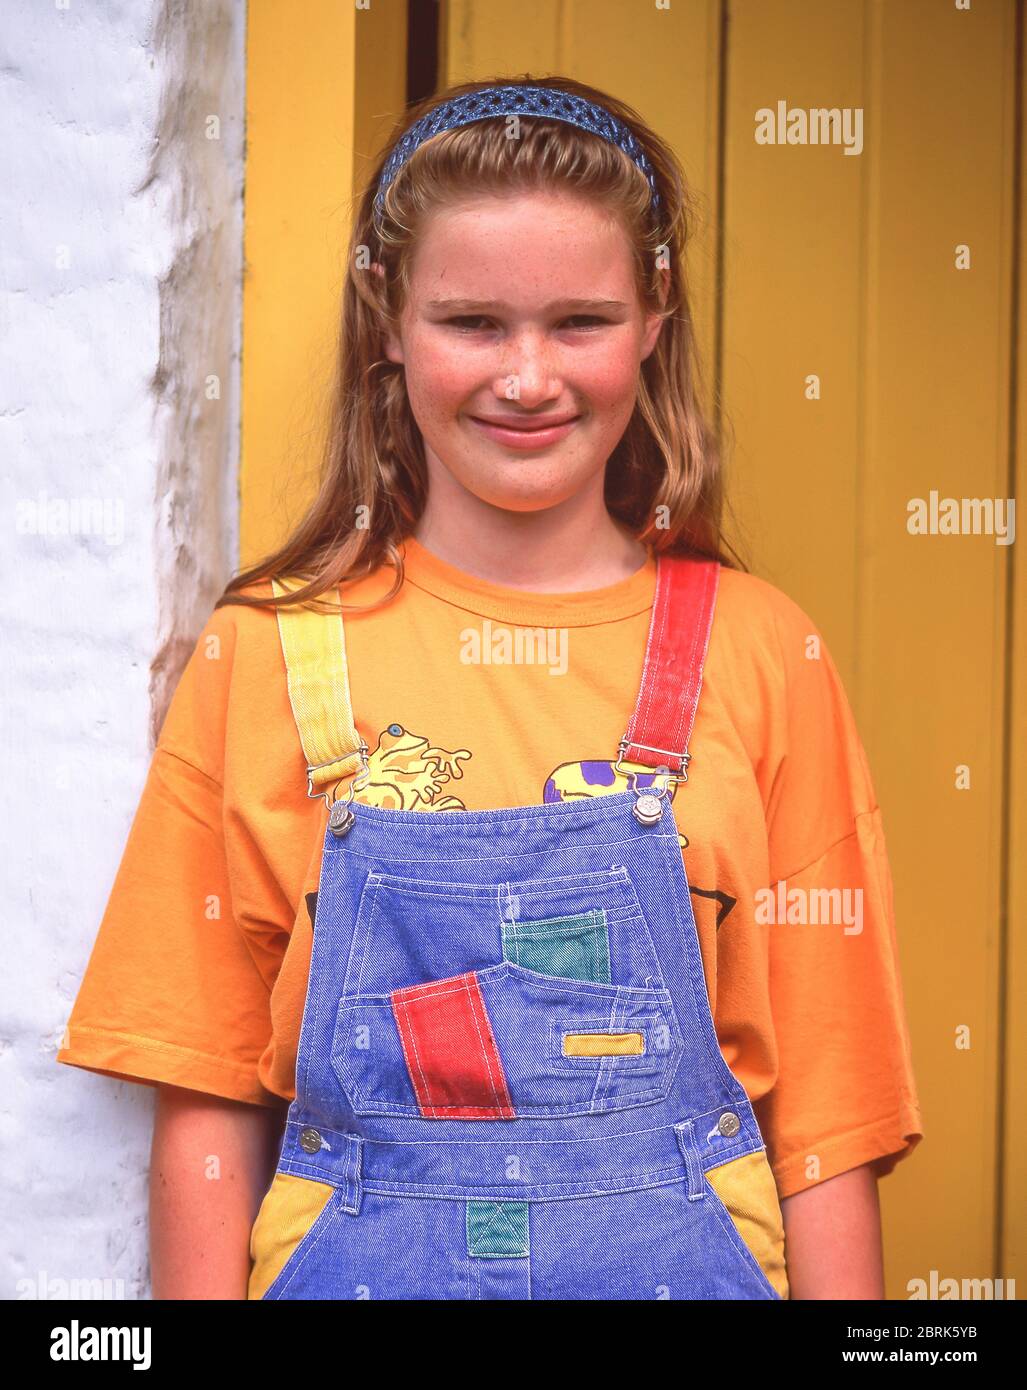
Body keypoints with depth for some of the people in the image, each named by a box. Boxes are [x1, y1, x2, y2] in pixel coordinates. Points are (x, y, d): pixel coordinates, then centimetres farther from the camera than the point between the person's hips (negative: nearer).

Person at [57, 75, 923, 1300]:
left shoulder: (758, 653, -3)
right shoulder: (267, 653, -3)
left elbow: (826, 1109, -1)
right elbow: (207, 1103, 0)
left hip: (679, 1258, 0)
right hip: (354, 1260, 0)